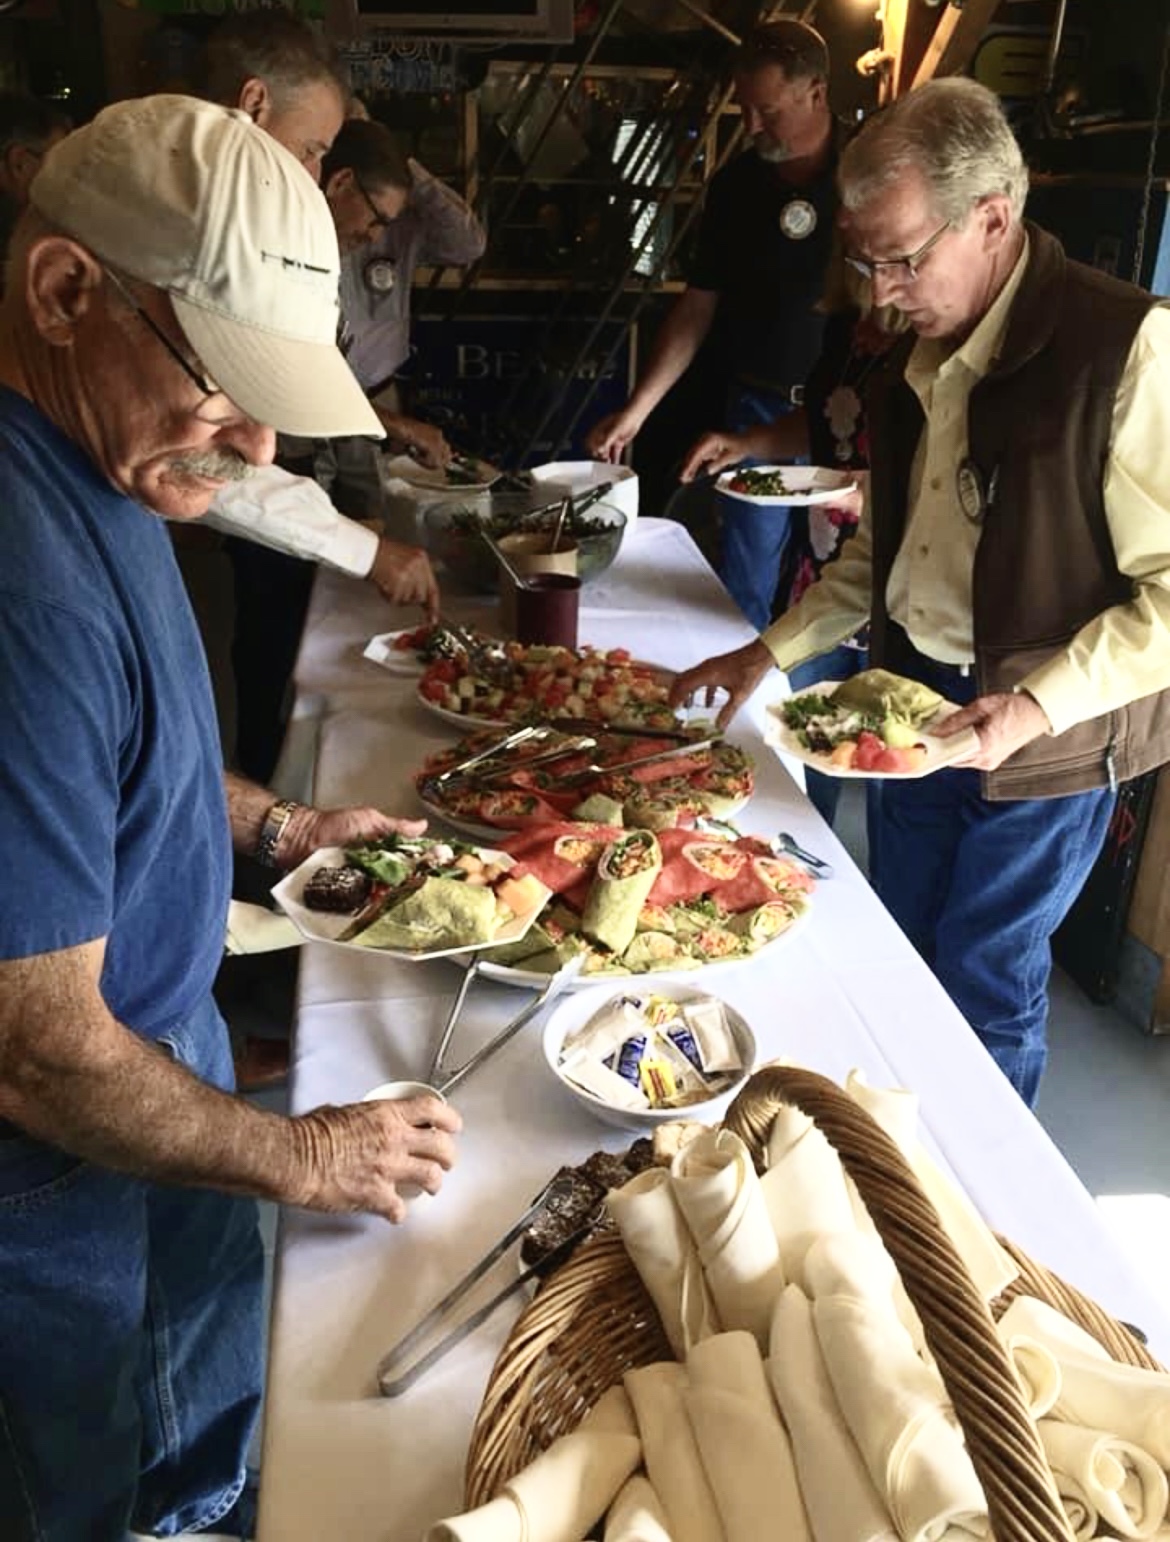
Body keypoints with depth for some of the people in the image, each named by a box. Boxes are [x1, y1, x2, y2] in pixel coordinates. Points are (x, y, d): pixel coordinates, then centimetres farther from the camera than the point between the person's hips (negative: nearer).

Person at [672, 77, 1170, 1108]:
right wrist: (772, 652, 8)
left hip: (1041, 742, -7)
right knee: (903, 960, 18)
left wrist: (1037, 707, -25)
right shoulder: (924, 349, 6)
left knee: (985, 985, 7)